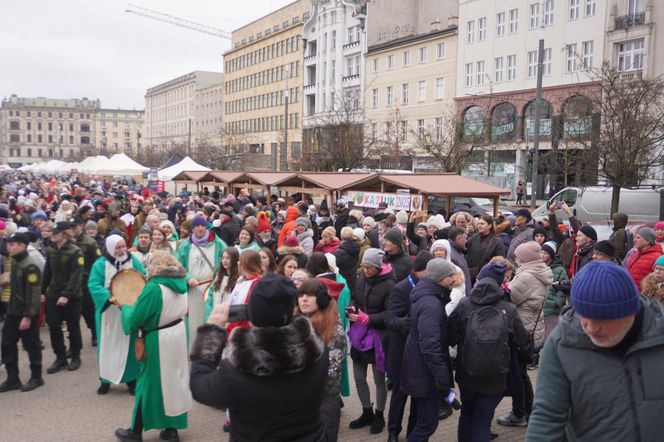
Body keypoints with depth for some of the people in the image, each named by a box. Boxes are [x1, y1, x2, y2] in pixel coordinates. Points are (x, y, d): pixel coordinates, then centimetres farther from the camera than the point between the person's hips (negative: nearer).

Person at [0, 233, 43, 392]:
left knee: (31, 346, 4)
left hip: (26, 314, -9)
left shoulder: (30, 266, -19)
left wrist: (28, 316, -22)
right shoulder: (15, 263, 9)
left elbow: (33, 293, -21)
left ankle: (36, 378, 18)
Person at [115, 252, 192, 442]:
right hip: (179, 336, 6)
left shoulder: (153, 287, -20)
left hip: (159, 341, -6)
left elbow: (134, 319, -16)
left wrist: (125, 307, 4)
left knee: (150, 382, 6)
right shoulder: (181, 283, 2)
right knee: (175, 381, 13)